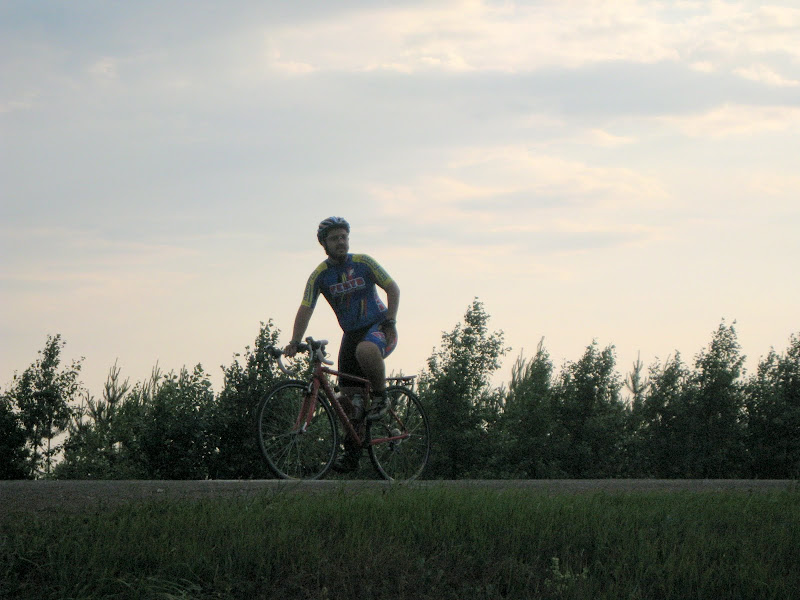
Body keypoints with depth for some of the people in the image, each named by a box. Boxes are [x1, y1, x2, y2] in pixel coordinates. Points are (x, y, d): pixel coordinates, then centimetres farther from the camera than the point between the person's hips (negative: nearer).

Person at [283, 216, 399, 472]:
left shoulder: (363, 262, -7)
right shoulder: (320, 275, -4)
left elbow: (393, 288, -1)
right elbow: (305, 309, -12)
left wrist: (390, 322, -11)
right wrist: (294, 343, -24)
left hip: (378, 327, -3)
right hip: (351, 333, 3)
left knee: (365, 350, -39)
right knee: (347, 395, -1)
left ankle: (381, 396, -14)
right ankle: (352, 451, 11)